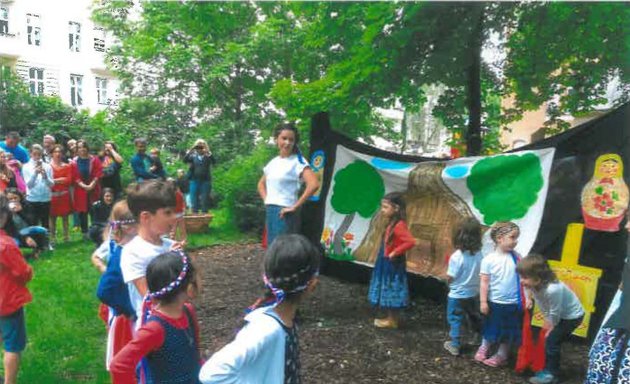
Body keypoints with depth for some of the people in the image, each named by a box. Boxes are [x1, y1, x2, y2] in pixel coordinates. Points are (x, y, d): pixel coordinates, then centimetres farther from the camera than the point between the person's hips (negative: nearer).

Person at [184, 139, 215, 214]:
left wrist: (208, 153, -30)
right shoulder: (193, 156, 6)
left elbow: (213, 162, -17)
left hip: (205, 180, -2)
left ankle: (204, 213, 8)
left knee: (204, 198, 2)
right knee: (194, 197, 5)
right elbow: (185, 160, -8)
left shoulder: (208, 156, 1)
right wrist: (190, 151, -20)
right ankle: (194, 213, 12)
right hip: (194, 180, 2)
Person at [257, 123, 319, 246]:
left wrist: (295, 206, -18)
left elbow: (314, 184, -23)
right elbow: (261, 184, 28)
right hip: (269, 212, 7)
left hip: (284, 213, -7)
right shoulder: (273, 162, 13)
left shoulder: (298, 161, -8)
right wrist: (266, 200, 11)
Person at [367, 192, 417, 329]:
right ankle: (391, 318, 28)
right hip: (386, 263, 9)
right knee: (389, 292, 17)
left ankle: (393, 321, 15)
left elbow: (411, 242, -32)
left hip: (393, 265, -9)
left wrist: (395, 252, -25)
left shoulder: (399, 226, -23)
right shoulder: (392, 224, 7)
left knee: (392, 291, 3)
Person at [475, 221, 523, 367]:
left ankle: (501, 355, 34)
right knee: (490, 328, 18)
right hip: (494, 302, -2)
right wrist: (483, 302, -10)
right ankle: (483, 348, 42)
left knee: (508, 331, 14)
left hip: (512, 303, 2)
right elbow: (484, 282, -10)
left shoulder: (516, 257, -6)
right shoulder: (489, 260, -14)